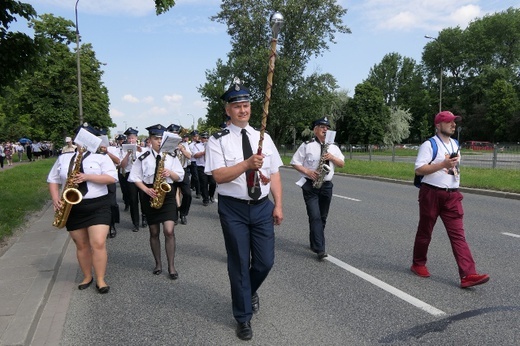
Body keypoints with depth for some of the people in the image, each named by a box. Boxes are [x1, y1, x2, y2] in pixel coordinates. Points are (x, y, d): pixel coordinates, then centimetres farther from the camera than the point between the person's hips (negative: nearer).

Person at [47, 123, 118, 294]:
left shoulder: (101, 157, 0)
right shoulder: (63, 158, 11)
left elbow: (112, 178, -12)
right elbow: (53, 180, 13)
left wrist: (87, 177, -20)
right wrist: (55, 198, -4)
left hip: (98, 206, -3)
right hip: (73, 208, 4)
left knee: (98, 243, -12)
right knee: (81, 245, 12)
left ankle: (100, 280, 2)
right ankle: (87, 276, 29)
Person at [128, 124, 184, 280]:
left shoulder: (171, 156, 5)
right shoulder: (143, 158, 2)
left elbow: (180, 176, 6)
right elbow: (135, 178, 2)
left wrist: (170, 173, -15)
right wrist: (146, 190, -13)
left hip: (168, 194, 0)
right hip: (150, 196, 1)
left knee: (169, 231, -11)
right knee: (154, 232, 9)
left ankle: (171, 266, 1)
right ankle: (158, 263, 24)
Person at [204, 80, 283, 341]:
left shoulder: (263, 138, 6)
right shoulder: (218, 140, -6)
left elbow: (274, 174, 6)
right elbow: (219, 175, -16)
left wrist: (278, 205, -1)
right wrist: (247, 164, -29)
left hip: (262, 206, 3)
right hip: (233, 208, -3)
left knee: (265, 261, 7)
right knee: (239, 264, 8)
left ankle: (250, 291, 43)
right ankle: (243, 317, 28)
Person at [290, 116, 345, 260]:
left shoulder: (333, 147, 10)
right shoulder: (307, 145, -2)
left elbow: (342, 164, 9)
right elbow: (295, 163, -1)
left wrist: (332, 157, -10)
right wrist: (307, 171, -16)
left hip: (326, 186, 5)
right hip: (310, 185, -4)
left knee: (322, 217, 11)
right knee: (315, 217, -12)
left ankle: (315, 244, 27)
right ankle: (320, 249, -14)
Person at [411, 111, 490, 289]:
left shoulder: (455, 144, 15)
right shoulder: (429, 145, -9)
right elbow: (419, 169, -18)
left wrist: (455, 169, 13)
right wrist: (443, 164, -24)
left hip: (452, 195, 6)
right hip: (431, 194, -6)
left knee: (458, 234, -3)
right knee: (425, 232, 8)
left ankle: (467, 275, -7)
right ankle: (418, 264, 26)